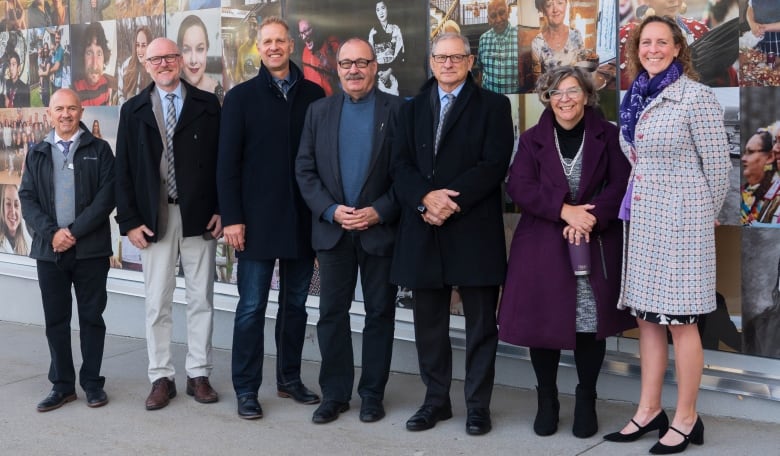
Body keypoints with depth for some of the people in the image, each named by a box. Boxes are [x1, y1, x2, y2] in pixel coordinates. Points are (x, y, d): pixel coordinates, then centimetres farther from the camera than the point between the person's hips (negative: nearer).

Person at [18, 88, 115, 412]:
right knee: (56, 319, 6)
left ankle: (92, 382, 15)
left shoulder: (99, 150, 4)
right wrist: (51, 233, -11)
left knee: (91, 316, 4)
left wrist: (74, 232, -13)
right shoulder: (37, 154, 12)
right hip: (49, 249, 2)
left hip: (90, 249, -2)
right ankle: (62, 385, 16)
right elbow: (27, 198, 5)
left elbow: (106, 196, -5)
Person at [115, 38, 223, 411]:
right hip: (153, 220, 1)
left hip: (199, 217, 0)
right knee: (157, 302, 5)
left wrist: (221, 210, -5)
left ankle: (198, 374, 16)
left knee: (201, 299, 6)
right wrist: (130, 221, -3)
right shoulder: (133, 110, 7)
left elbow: (222, 160, 3)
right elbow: (124, 170, 4)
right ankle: (161, 378, 15)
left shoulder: (207, 104, 4)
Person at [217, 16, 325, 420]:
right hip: (258, 221, -2)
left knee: (295, 303, 11)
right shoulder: (241, 97, 1)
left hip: (303, 219, 3)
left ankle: (289, 378, 24)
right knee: (252, 307, 1)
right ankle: (246, 389, 10)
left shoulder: (314, 95, 6)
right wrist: (232, 217, -9)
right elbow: (227, 163, -3)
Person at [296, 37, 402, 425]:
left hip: (380, 229, -2)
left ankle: (372, 394, 18)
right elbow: (304, 170, 4)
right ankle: (334, 394, 16)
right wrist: (331, 210, -9)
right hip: (332, 229, 2)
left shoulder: (398, 110, -2)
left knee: (380, 313, 6)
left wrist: (379, 211, -14)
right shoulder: (319, 111, 7)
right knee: (332, 313, 6)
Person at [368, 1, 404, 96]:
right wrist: (378, 72, -6)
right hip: (378, 71, 2)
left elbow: (399, 52, -1)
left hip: (392, 70, -2)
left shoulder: (395, 29, 4)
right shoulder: (373, 31, 9)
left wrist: (389, 71, -10)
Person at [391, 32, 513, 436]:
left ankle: (478, 405, 13)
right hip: (423, 231, 4)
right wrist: (425, 197, -14)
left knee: (481, 323, 4)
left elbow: (493, 165, -8)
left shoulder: (493, 106, 4)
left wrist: (450, 199, -17)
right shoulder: (411, 109, 15)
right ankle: (436, 400, 20)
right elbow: (401, 166, 5)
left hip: (474, 231, -3)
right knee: (429, 323, 9)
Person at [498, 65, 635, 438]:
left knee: (591, 323, 1)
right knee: (543, 322, 2)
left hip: (595, 245, 0)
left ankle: (586, 401, 18)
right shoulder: (532, 139, 7)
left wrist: (591, 217, -18)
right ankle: (546, 400, 19)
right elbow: (519, 187, -5)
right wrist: (565, 211, -17)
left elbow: (621, 185, -2)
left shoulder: (607, 135, 5)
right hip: (543, 246, 1)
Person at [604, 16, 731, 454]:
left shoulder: (696, 97, -9)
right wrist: (636, 209, 15)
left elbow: (718, 164, -6)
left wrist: (706, 216, 3)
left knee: (680, 321, -1)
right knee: (648, 317, 11)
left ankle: (686, 419, 10)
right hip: (643, 222, 7)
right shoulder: (636, 99, 11)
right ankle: (649, 410, 21)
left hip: (681, 222, -7)